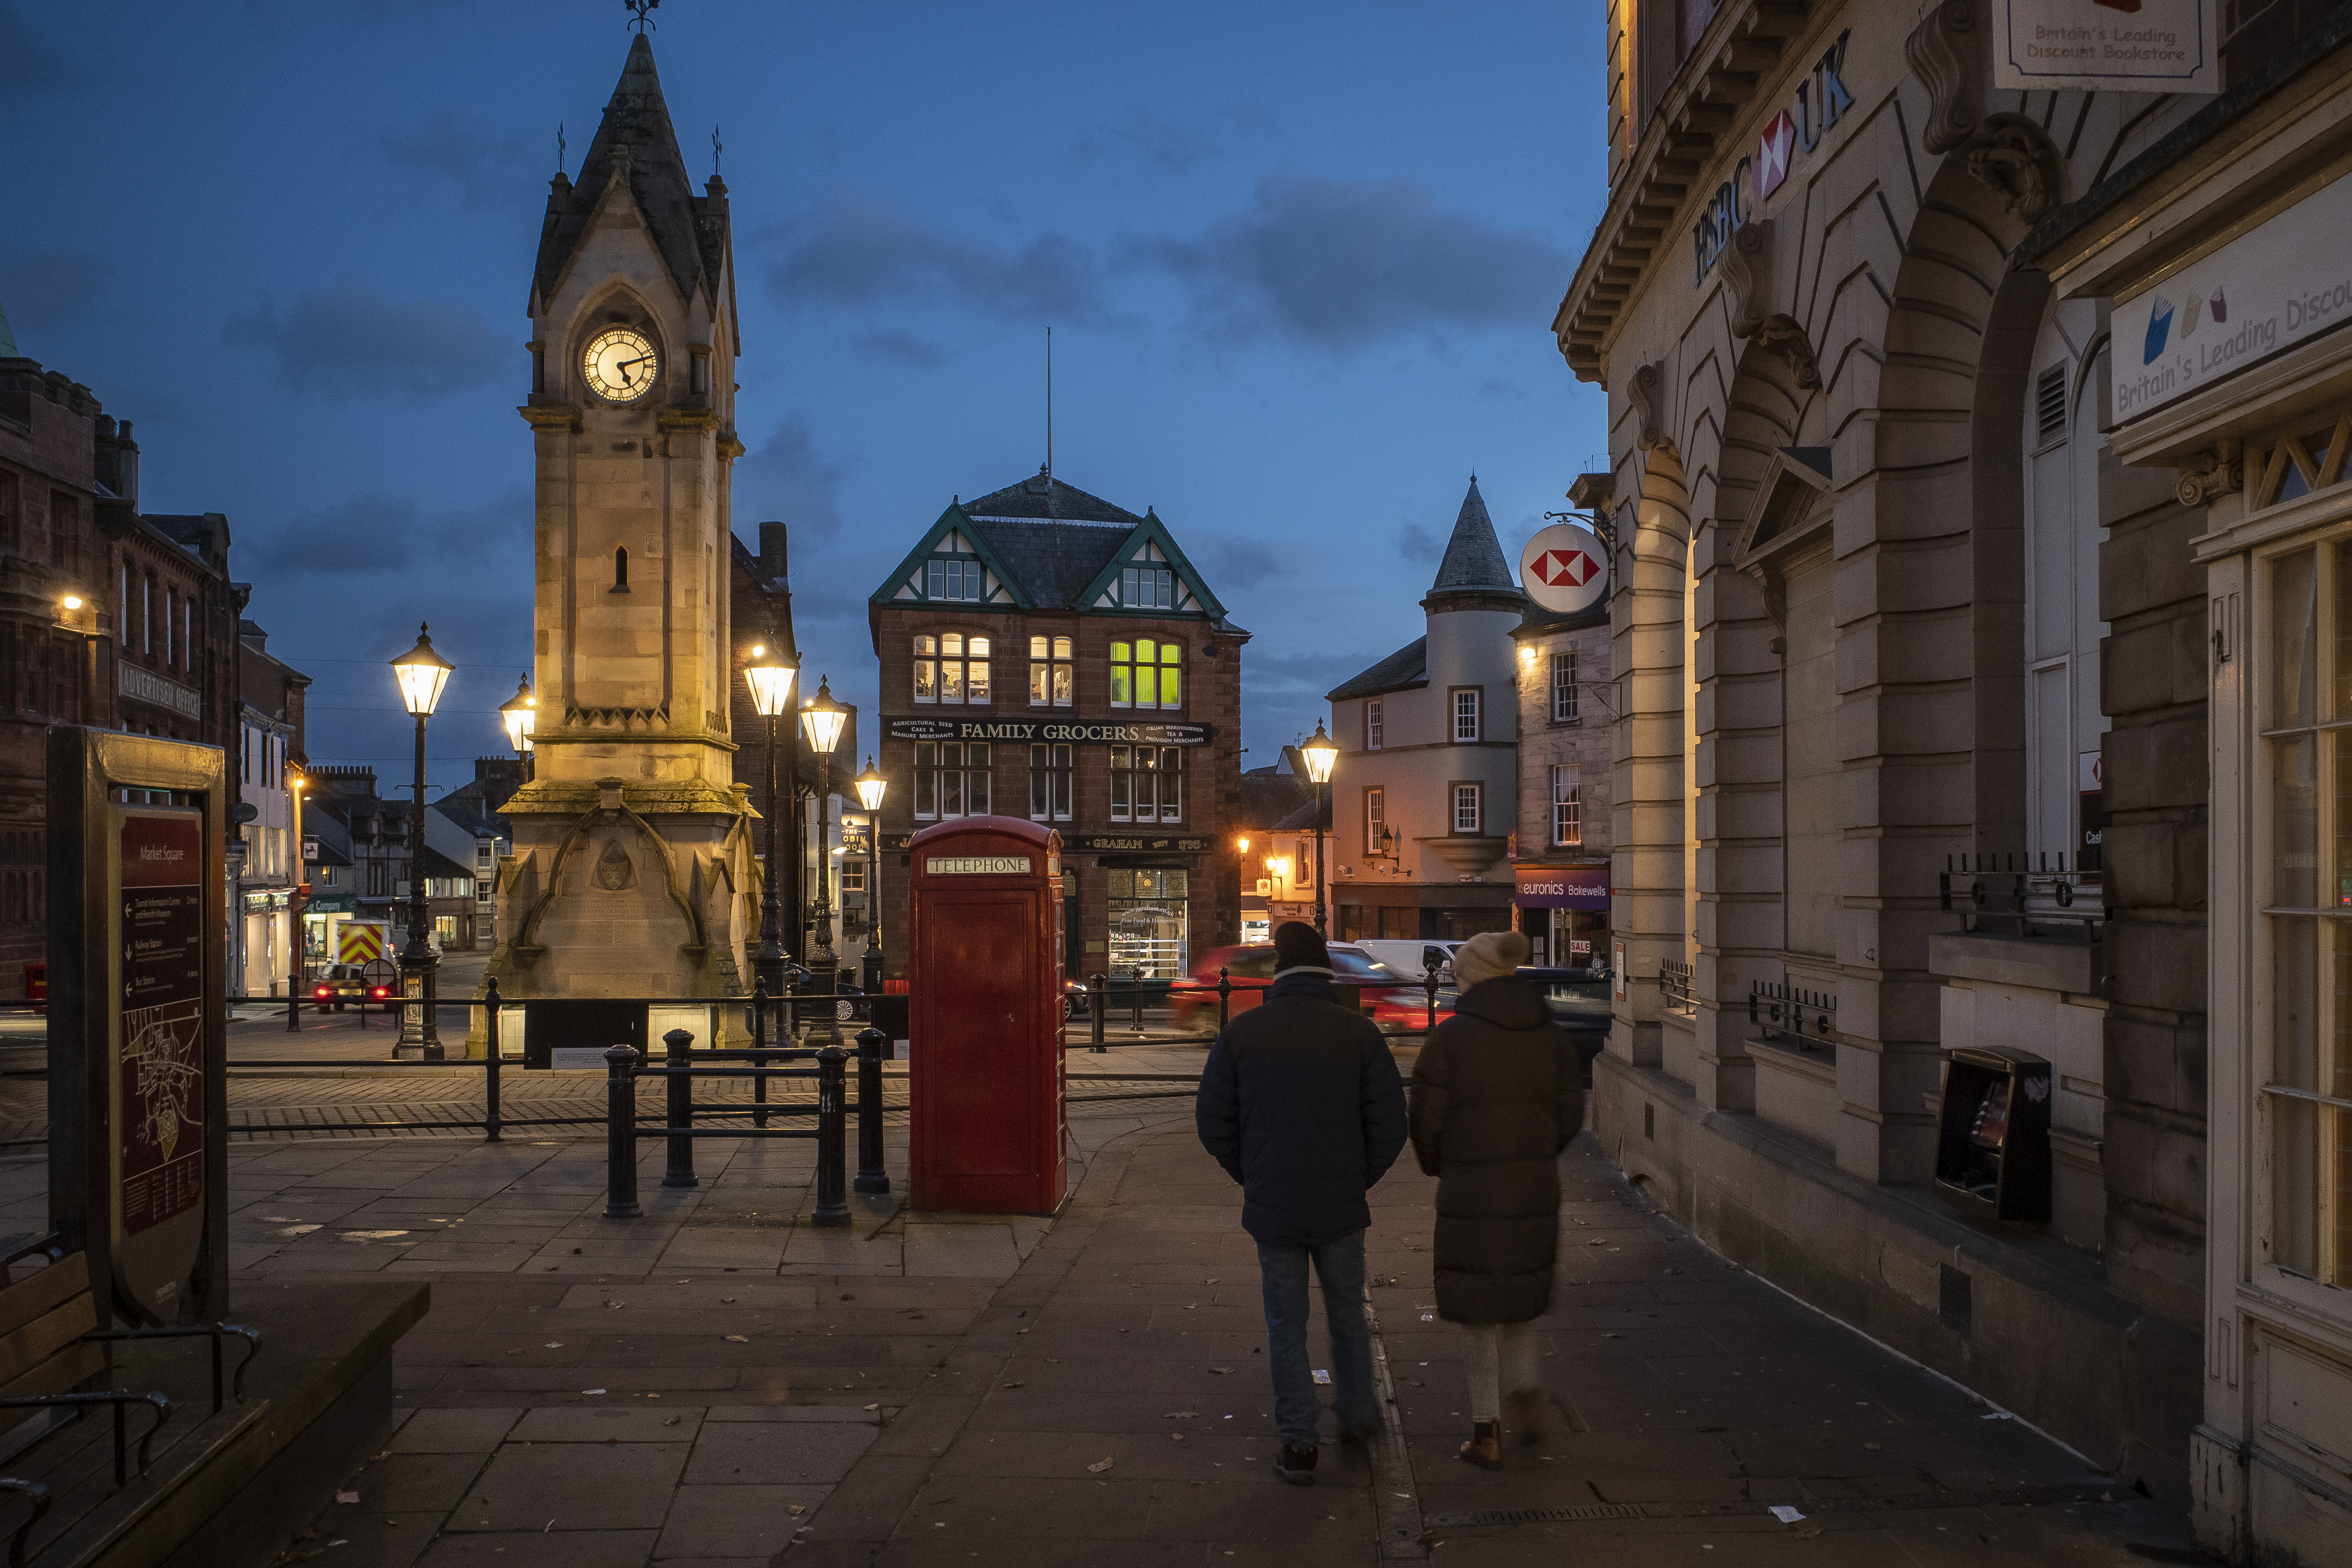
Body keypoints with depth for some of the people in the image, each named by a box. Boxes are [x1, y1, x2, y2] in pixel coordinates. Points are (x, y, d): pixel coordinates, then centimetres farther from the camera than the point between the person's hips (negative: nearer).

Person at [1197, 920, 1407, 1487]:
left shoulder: (1241, 1032, -4)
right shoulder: (1359, 1032, -6)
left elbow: (1214, 1124, -1)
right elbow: (1390, 1124, -6)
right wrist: (1360, 1180, 9)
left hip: (1271, 1208, 0)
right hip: (1341, 1207, 0)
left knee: (1286, 1324, 11)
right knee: (1347, 1315, 20)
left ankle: (1298, 1442, 11)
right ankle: (1357, 1416, 34)